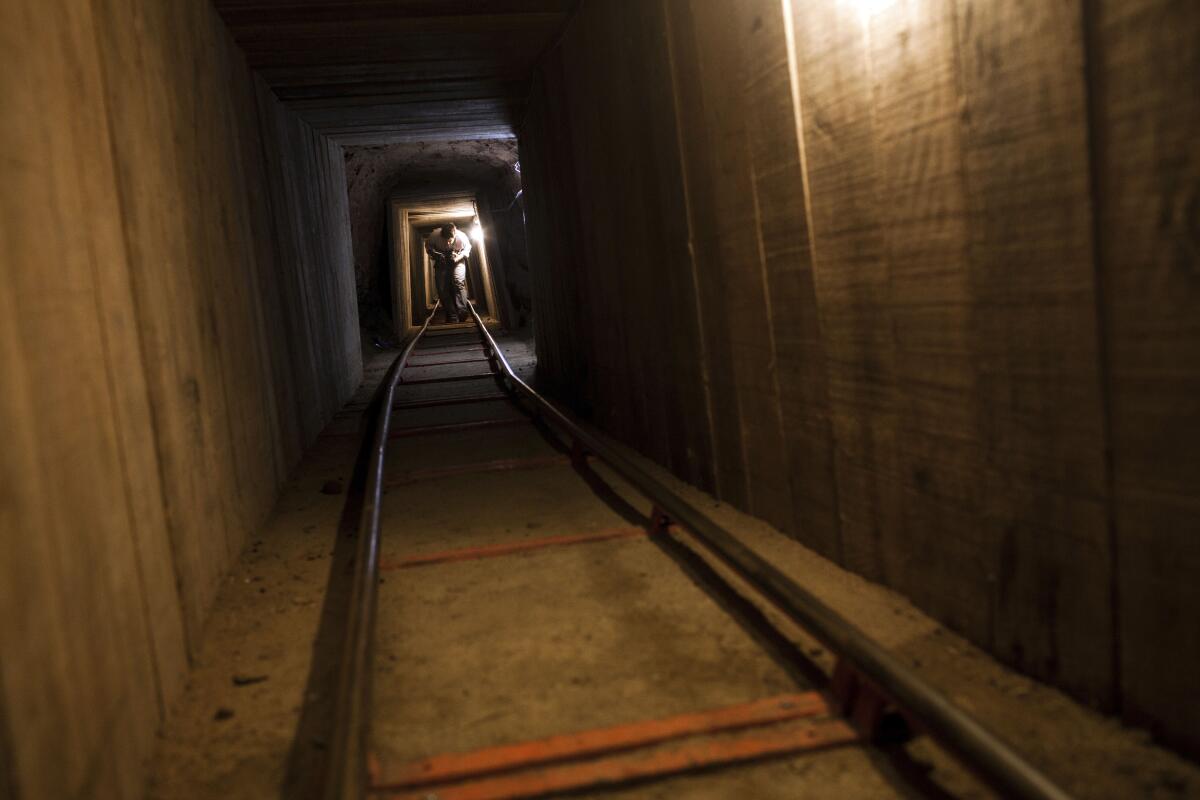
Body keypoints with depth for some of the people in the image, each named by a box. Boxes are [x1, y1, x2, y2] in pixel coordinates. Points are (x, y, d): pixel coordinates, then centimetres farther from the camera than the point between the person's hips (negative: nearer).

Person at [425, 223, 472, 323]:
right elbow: (428, 245, -6)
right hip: (441, 261, 2)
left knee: (458, 282, -21)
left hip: (457, 260, -1)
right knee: (442, 287, -9)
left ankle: (462, 312, -17)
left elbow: (468, 248, -7)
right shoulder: (435, 235, -29)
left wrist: (459, 256, -25)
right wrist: (435, 255, -24)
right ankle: (451, 315, -2)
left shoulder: (462, 237, -30)